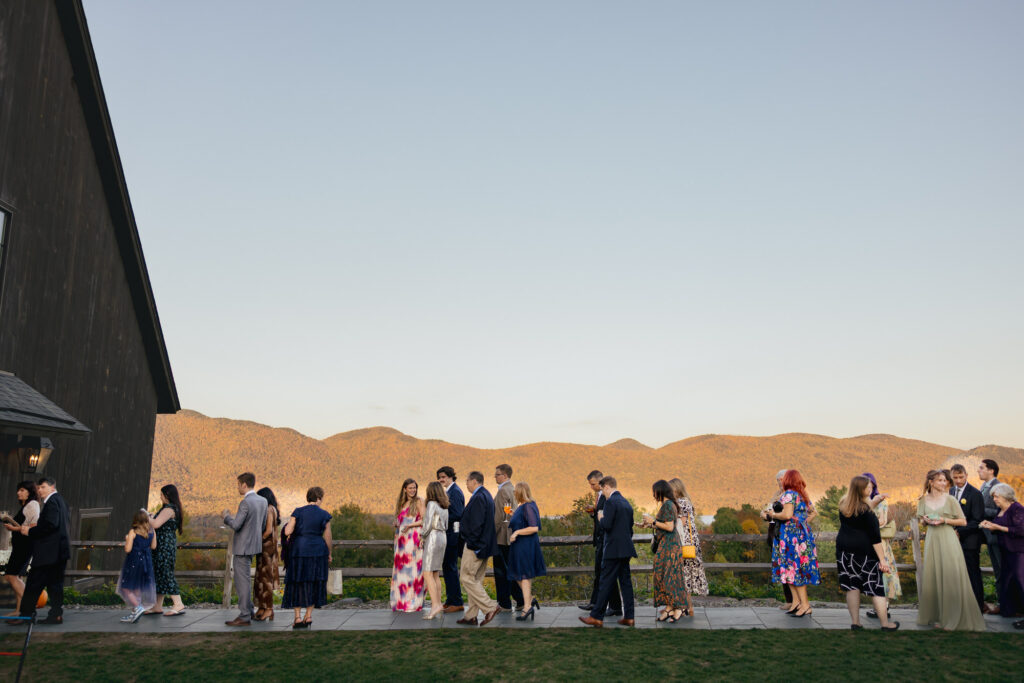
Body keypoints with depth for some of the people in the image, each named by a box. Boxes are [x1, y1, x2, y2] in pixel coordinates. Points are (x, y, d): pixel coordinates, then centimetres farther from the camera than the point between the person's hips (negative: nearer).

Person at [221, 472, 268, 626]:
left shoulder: (245, 503, -19)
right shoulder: (263, 501, 7)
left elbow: (236, 525, -22)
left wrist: (226, 517, -2)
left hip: (243, 547, -9)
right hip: (254, 545, 9)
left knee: (243, 580, -2)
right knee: (241, 577, 21)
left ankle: (244, 617, 4)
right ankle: (248, 610, 25)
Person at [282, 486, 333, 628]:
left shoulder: (298, 512, -4)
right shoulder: (324, 515, -3)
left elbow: (287, 532, -10)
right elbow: (327, 538, 0)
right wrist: (329, 555, 13)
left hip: (298, 551, 0)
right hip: (318, 552, 0)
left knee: (298, 584, 9)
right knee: (314, 583, 12)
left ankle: (298, 617, 2)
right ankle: (308, 616, 10)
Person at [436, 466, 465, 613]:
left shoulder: (455, 491, -13)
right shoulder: (449, 491, 17)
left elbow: (457, 515, -21)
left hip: (453, 533, -10)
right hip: (448, 534, 10)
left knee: (450, 567, -8)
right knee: (448, 567, 14)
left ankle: (456, 603, -3)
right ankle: (451, 600, 22)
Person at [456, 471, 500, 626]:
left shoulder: (478, 498, -17)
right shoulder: (486, 495, 15)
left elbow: (476, 523, -23)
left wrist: (471, 542, -16)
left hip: (475, 546, -10)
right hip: (484, 546, 10)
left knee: (466, 577, -4)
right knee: (476, 580, 12)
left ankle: (490, 607, -6)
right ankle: (471, 616, 16)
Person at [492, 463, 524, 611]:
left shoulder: (503, 491, -16)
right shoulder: (512, 489, 14)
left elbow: (499, 515, -20)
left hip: (502, 537, -9)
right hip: (510, 536, 9)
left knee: (501, 570, -1)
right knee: (509, 569, 14)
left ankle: (504, 603, 6)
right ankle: (521, 600, 15)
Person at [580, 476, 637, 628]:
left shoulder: (610, 502, -13)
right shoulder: (626, 503, 14)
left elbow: (606, 525, -20)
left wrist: (601, 518, -1)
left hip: (614, 549, -8)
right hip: (626, 548, 8)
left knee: (606, 583, -5)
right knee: (626, 581, 10)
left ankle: (596, 617, 0)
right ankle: (629, 617, 11)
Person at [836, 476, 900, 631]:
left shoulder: (844, 505, 4)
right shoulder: (866, 512, -16)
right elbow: (875, 537, -16)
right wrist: (882, 559, -14)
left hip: (844, 549, 6)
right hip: (865, 552, -6)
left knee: (852, 586, 8)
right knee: (875, 587, 5)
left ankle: (855, 622, 13)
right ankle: (885, 624, 13)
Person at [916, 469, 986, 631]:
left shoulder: (950, 499, -2)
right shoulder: (924, 500, 6)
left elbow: (963, 521, 1)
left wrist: (944, 520, -12)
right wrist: (926, 521, -4)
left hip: (948, 540, -3)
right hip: (932, 540, 3)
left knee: (951, 576, -5)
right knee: (932, 578, 5)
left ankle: (954, 618, 4)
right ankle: (935, 615, 16)